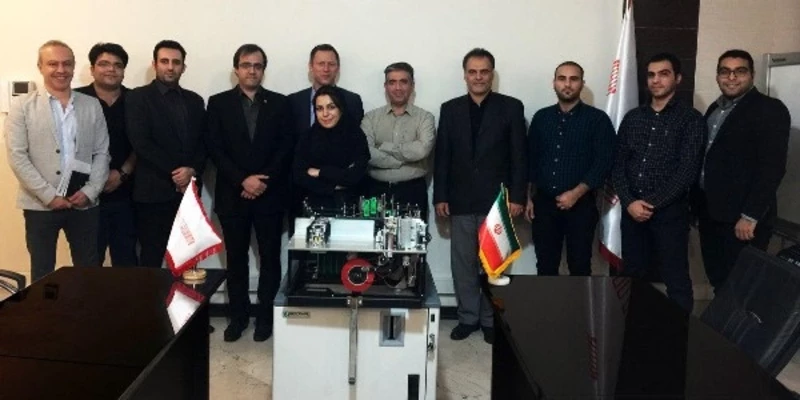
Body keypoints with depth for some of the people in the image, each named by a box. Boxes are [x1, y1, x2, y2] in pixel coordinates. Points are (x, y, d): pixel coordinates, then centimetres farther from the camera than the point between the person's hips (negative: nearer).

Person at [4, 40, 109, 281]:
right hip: (41, 205, -2)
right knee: (43, 275, 8)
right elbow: (17, 157, -7)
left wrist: (90, 191, -6)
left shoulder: (92, 105, 7)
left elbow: (102, 152, 6)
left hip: (84, 203, 2)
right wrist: (48, 195, -12)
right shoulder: (22, 107, 0)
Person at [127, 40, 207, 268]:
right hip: (154, 192, -4)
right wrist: (174, 173, -13)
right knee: (152, 258, 0)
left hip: (188, 190, 4)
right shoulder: (138, 97, 0)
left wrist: (192, 171, -8)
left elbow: (203, 142, 11)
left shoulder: (194, 100, 15)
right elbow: (141, 143, -11)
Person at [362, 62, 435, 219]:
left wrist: (384, 147, -8)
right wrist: (402, 159, -12)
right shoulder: (371, 117, 6)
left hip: (413, 191, -1)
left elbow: (422, 150, -15)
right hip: (377, 190, 1)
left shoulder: (425, 117, 2)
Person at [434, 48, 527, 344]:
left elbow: (519, 156, -2)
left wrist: (517, 197, -8)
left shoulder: (511, 107, 1)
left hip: (497, 199, -2)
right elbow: (442, 157, 6)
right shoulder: (450, 109, 8)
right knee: (462, 263, 7)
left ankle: (491, 319, 18)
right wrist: (440, 197, 0)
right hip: (461, 200, 2)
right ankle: (468, 317, 19)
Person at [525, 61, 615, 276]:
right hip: (544, 203, 3)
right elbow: (531, 159, 11)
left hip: (580, 205, -3)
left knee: (579, 266, 5)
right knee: (545, 265, 9)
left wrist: (576, 193, -16)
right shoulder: (541, 117, 8)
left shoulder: (598, 119, -3)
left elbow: (604, 162, -9)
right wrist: (529, 198, 7)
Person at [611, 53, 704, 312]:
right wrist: (629, 202, -9)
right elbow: (618, 164, 6)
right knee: (632, 276, 12)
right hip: (632, 211, 4)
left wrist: (652, 203, -14)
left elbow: (688, 171, -11)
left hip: (670, 212, -4)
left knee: (676, 279, 2)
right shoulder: (632, 118, 10)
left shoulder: (691, 119, -3)